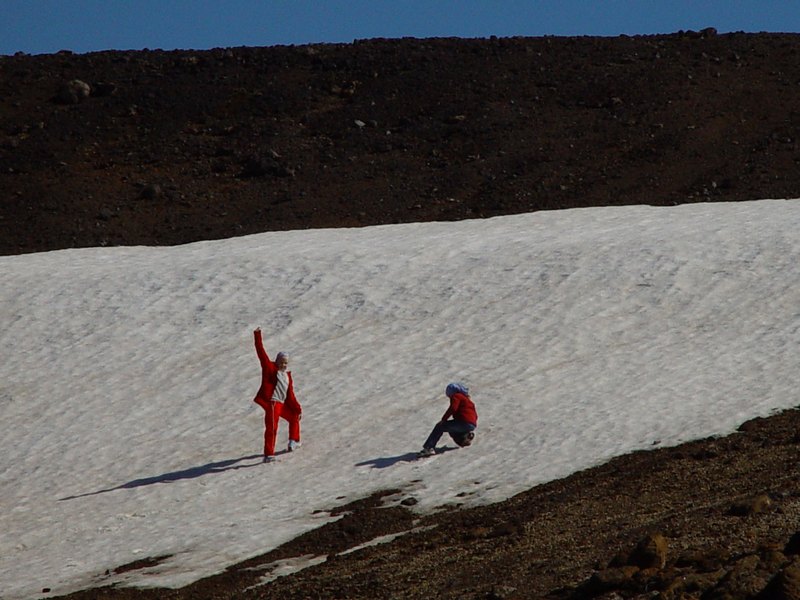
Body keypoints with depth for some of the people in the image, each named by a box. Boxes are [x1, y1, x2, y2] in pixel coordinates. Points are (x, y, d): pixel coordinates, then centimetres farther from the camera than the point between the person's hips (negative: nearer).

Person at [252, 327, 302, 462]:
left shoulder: (287, 376, 16)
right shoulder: (270, 368, -3)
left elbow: (290, 395, 17)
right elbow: (261, 353, -11)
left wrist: (298, 409, 11)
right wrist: (257, 336, -17)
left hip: (282, 404, 9)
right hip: (272, 403, -9)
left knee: (294, 417, 26)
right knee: (271, 428, -15)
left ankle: (293, 442, 42)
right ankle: (268, 454, -19)